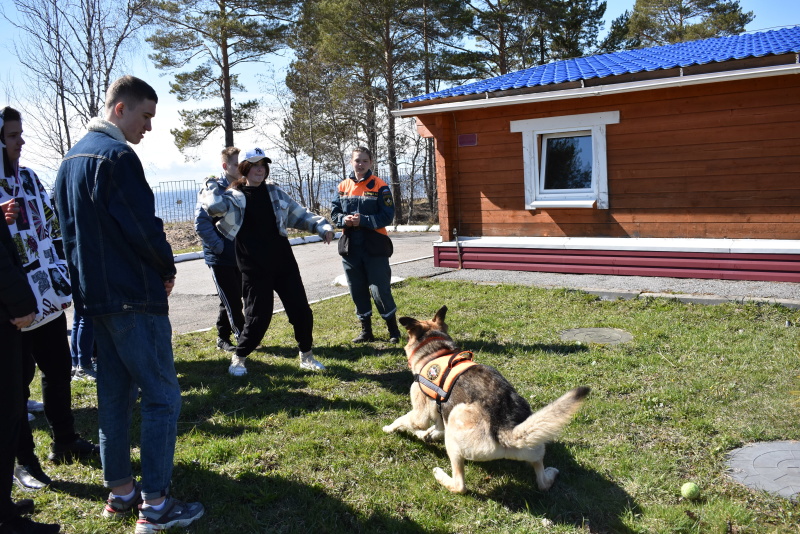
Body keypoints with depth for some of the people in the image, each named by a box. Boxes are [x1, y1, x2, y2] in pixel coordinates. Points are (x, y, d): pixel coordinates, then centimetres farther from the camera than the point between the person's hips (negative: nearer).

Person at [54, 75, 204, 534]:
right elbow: (144, 228, -18)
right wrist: (167, 269, -3)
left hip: (96, 295, 10)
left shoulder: (72, 159, 15)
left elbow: (73, 226, 19)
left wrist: (90, 278, 13)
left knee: (115, 396, 15)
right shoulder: (117, 156, -15)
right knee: (162, 397, -2)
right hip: (134, 297, -10)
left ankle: (121, 492, 25)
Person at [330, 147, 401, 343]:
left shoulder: (379, 186, -5)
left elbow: (387, 216, -9)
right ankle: (366, 330, 25)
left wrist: (362, 220, -19)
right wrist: (344, 219, -13)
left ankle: (393, 330, 14)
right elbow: (334, 212, 9)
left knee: (380, 290, -4)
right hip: (351, 246, 4)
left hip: (375, 247, -4)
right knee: (357, 290, 11)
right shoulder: (343, 186, 7)